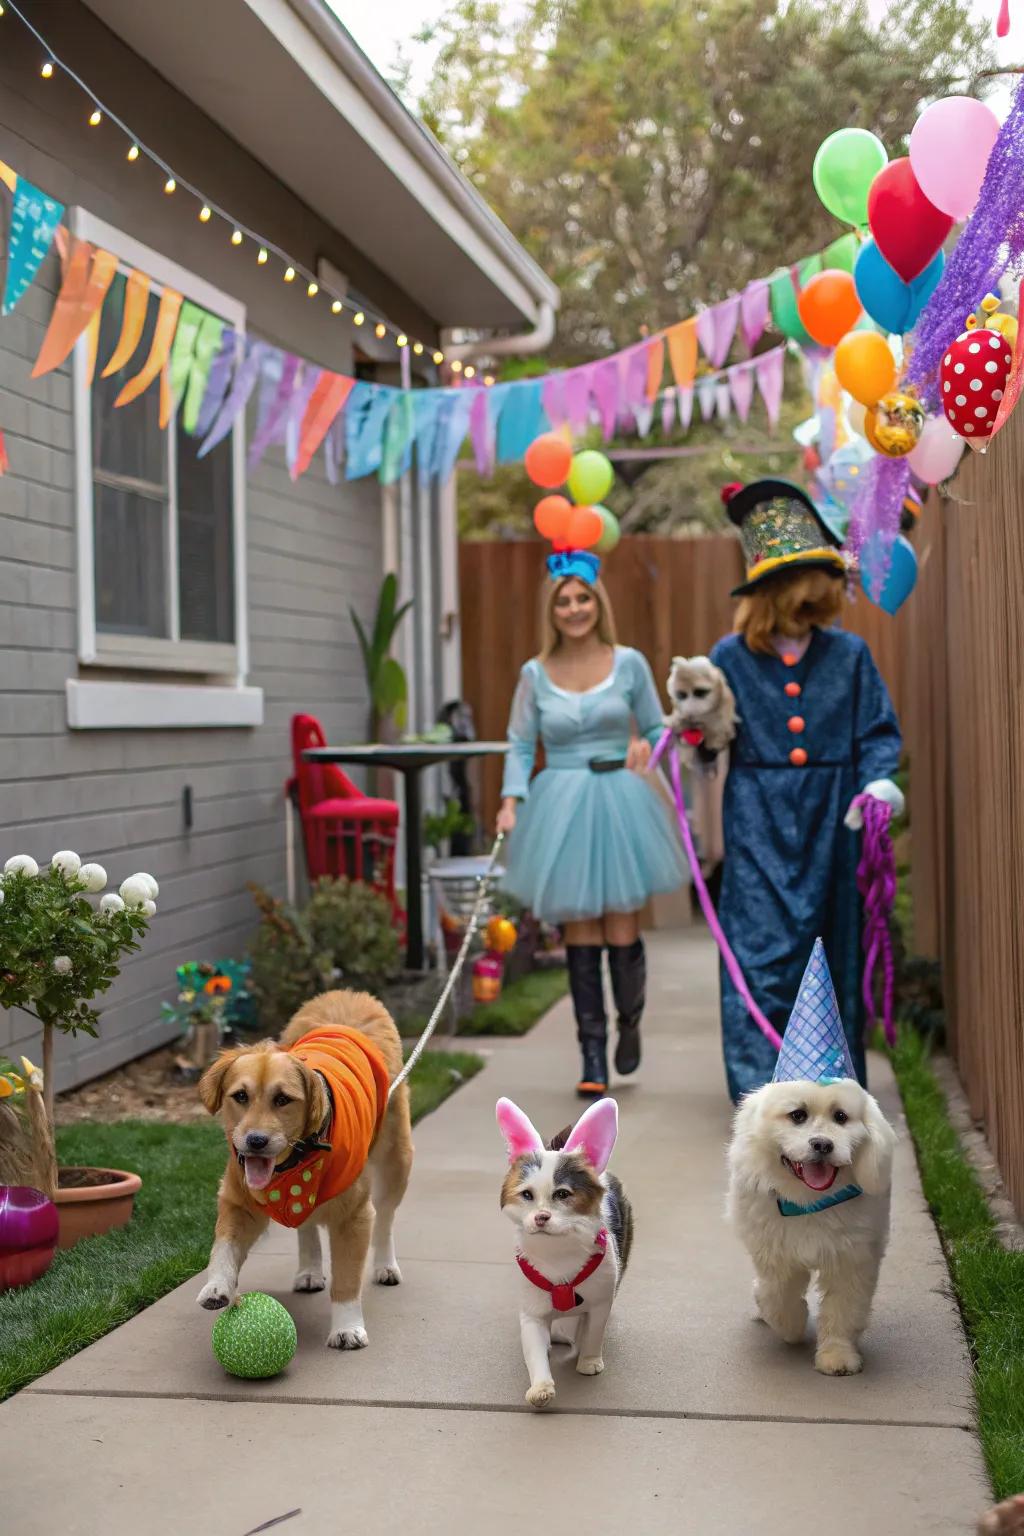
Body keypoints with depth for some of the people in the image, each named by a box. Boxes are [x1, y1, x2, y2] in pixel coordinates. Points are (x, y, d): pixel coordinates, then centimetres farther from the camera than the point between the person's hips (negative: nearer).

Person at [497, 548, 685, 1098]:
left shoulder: (629, 664, 4)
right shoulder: (535, 674, 5)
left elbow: (655, 728, 11)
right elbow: (520, 746, 6)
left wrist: (645, 747, -12)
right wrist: (510, 802, -7)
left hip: (619, 803, 0)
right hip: (561, 809, 1)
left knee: (622, 934, -2)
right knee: (580, 937, 1)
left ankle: (630, 1022, 28)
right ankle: (592, 1057, 11)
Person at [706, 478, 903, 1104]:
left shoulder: (848, 654, 5)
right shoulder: (732, 658, 3)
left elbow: (879, 731, 8)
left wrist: (878, 780, -10)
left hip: (831, 823, 2)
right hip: (759, 824, -1)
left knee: (834, 947, 6)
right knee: (763, 951, -8)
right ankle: (760, 1087, -5)